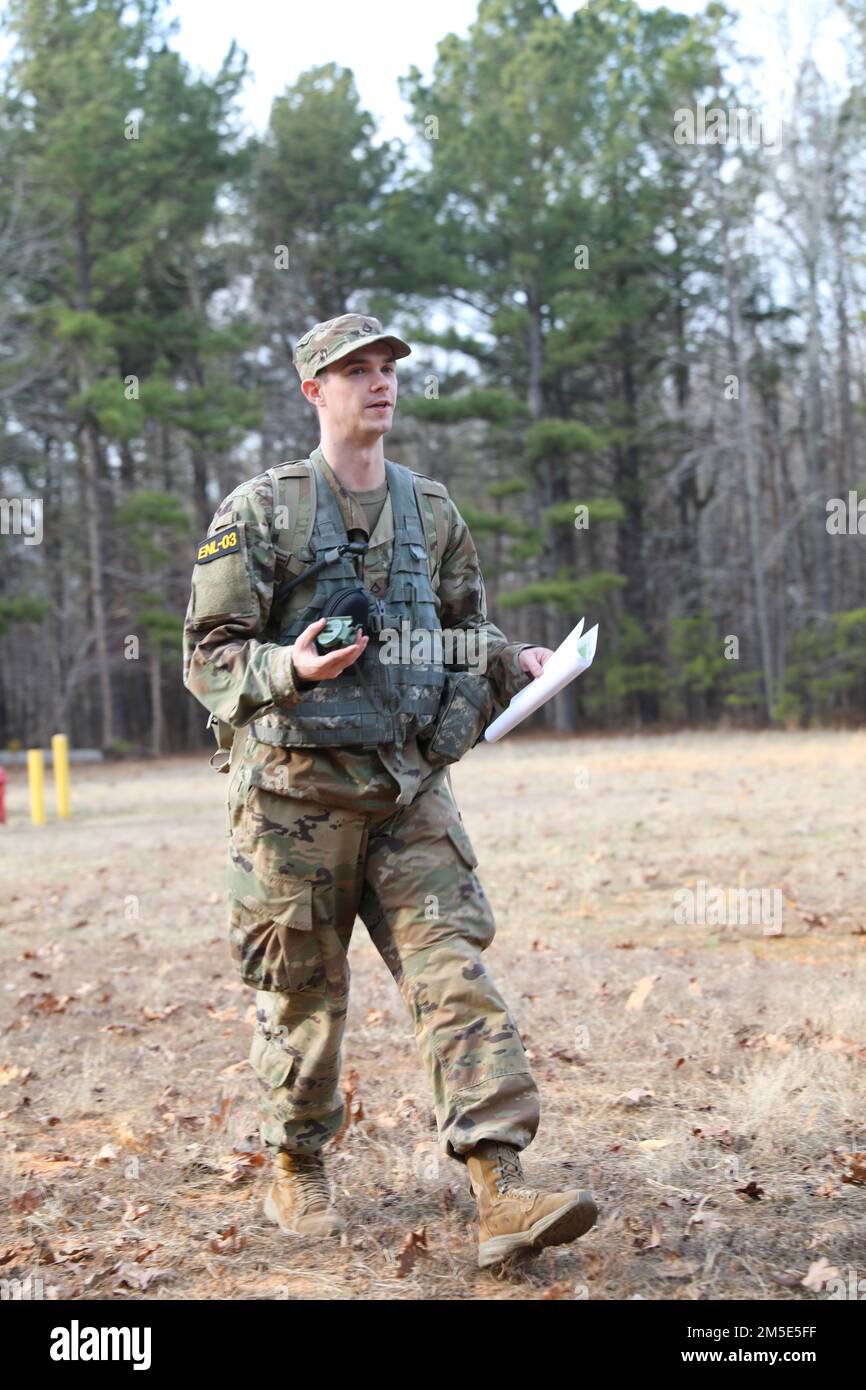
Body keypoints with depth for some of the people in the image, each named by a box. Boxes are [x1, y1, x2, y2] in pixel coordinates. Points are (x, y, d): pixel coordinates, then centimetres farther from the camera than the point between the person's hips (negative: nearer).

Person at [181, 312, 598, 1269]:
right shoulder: (259, 511, -2)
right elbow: (207, 655, -5)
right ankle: (296, 1173, 27)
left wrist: (512, 661, 1)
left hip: (410, 784, 4)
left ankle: (502, 1195, -12)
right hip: (296, 788, -3)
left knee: (454, 972, -8)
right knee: (303, 992, 7)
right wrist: (286, 669, -24)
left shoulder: (431, 509, 12)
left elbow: (463, 627, 22)